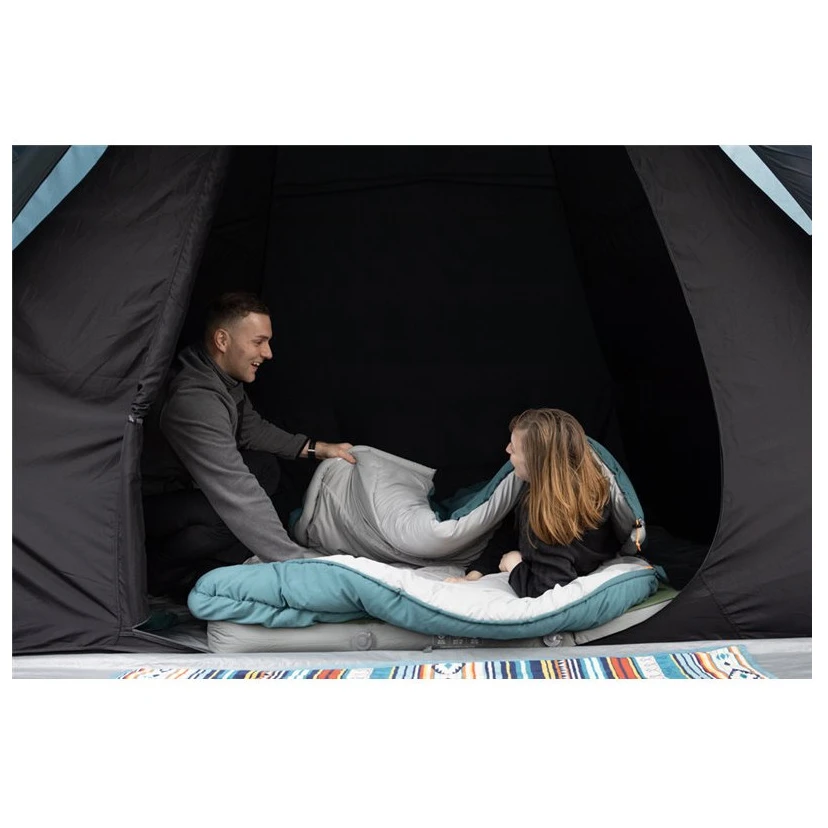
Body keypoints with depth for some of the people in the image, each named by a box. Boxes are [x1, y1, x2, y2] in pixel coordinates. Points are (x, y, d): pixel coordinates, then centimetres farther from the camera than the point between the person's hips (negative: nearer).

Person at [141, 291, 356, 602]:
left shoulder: (223, 377, -5)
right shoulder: (194, 399, -35)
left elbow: (251, 427, 12)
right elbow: (236, 494, -39)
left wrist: (316, 448, 2)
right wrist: (298, 562, -39)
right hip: (148, 503, -10)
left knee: (266, 466, 5)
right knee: (225, 515, -35)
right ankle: (160, 570, -6)